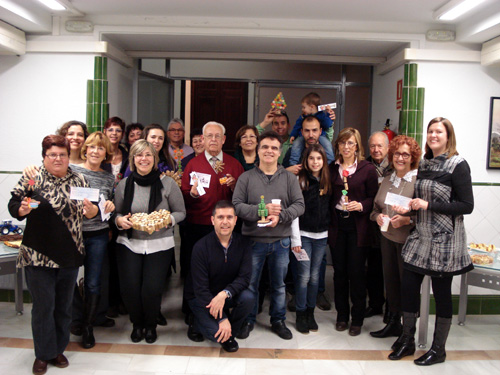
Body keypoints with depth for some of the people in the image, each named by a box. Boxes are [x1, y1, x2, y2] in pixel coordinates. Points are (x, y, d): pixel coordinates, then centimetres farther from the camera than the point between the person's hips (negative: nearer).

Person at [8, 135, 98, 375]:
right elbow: (13, 207, -2)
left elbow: (91, 213, 9)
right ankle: (43, 354, 22)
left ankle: (58, 349, 32)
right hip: (38, 254, -3)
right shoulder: (31, 179, -4)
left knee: (64, 305, 14)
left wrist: (91, 210, -13)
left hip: (70, 255, 3)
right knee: (43, 305, 3)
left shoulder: (79, 181, 5)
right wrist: (22, 209, -24)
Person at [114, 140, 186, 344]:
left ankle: (150, 325, 23)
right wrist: (120, 220, -10)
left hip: (160, 244, -2)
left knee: (152, 289, -10)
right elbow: (116, 213, 12)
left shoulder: (167, 183, -2)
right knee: (129, 288, -6)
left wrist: (168, 220, -16)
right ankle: (137, 323, 26)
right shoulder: (124, 185, 4)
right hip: (129, 243, 2)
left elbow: (181, 212, 3)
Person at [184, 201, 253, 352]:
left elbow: (245, 277, -13)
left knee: (248, 298, -28)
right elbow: (200, 289, -20)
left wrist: (225, 294, -32)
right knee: (218, 333, -25)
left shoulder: (243, 243, -9)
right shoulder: (201, 247, -20)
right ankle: (198, 322, 11)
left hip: (228, 295, 3)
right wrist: (222, 319, -26)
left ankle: (229, 334, 0)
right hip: (201, 298, -3)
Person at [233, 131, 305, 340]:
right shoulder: (246, 177, 0)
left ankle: (278, 320, 32)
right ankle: (248, 320, 29)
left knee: (279, 285, 15)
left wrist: (280, 216, -18)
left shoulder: (289, 178, 4)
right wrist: (261, 210, -20)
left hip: (281, 241, 1)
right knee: (250, 284, 11)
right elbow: (237, 205, -7)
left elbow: (299, 205, -3)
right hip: (253, 240, -1)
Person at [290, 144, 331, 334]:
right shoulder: (300, 181, -5)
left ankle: (310, 313, 21)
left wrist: (330, 232, 6)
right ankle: (301, 315, 12)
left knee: (315, 276, 9)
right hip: (304, 234, -4)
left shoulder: (327, 181, 9)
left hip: (321, 235, 4)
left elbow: (329, 208, 15)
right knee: (304, 276, -2)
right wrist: (295, 239, -12)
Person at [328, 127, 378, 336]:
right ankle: (342, 315, 23)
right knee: (339, 271, 9)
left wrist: (361, 205, -18)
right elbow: (329, 197, 10)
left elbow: (374, 198, 0)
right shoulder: (332, 169, 8)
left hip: (358, 227, -3)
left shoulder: (367, 169, -2)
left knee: (356, 272, 1)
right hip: (337, 226, 3)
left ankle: (357, 319, 16)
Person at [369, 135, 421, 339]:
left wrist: (407, 220, -23)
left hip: (408, 239, -6)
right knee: (390, 280, 14)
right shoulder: (387, 180, 11)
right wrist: (377, 216, 0)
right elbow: (376, 206, 20)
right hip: (387, 237, 6)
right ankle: (393, 322, 30)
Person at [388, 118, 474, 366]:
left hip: (444, 240, -6)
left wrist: (429, 205, -18)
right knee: (408, 286, 5)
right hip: (421, 235, 6)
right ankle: (407, 341, 23)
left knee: (441, 292, 5)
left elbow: (467, 206, -14)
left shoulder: (458, 165, -9)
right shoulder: (424, 164, 10)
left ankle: (438, 350, 21)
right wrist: (409, 207, 0)